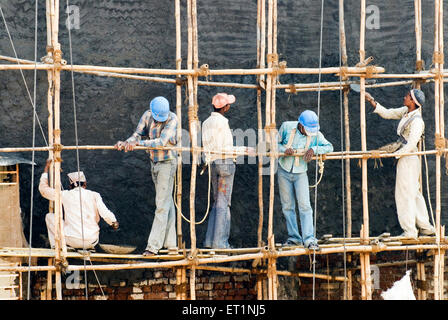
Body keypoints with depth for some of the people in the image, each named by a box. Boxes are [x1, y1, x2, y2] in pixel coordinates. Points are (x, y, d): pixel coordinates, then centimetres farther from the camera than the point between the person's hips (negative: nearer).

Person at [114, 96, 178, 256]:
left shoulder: (172, 119, -18)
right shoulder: (147, 115, -1)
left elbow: (162, 141, -28)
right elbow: (137, 134, -2)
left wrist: (138, 143, -36)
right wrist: (125, 143, -22)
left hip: (167, 162, -7)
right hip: (154, 163, 7)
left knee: (162, 205, -10)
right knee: (167, 202, 13)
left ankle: (154, 246, -12)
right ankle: (170, 242, 18)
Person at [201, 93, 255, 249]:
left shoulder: (206, 123, 11)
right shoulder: (222, 122, -13)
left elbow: (207, 147, 12)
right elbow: (223, 148, -16)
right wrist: (244, 150, -12)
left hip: (212, 164, 8)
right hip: (225, 162, -8)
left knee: (217, 202, 14)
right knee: (223, 203, -4)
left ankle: (210, 239, 10)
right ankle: (219, 242, -4)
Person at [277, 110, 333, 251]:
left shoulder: (315, 134, -10)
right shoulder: (287, 127, -10)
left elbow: (329, 147, -11)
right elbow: (276, 143, 0)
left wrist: (314, 149, -27)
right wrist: (284, 149, -22)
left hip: (300, 174, -1)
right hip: (284, 171, 1)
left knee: (304, 206, -11)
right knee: (287, 206, 5)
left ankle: (309, 240, -13)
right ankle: (294, 238, 14)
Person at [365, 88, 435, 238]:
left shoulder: (417, 121, -20)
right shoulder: (405, 112, 7)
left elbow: (410, 145, -22)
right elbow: (387, 113, 16)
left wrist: (395, 155, -18)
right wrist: (371, 101, 10)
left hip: (409, 158, -10)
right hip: (405, 158, 10)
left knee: (404, 194, -5)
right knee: (414, 193, 14)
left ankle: (409, 231, 0)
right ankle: (426, 227, 19)